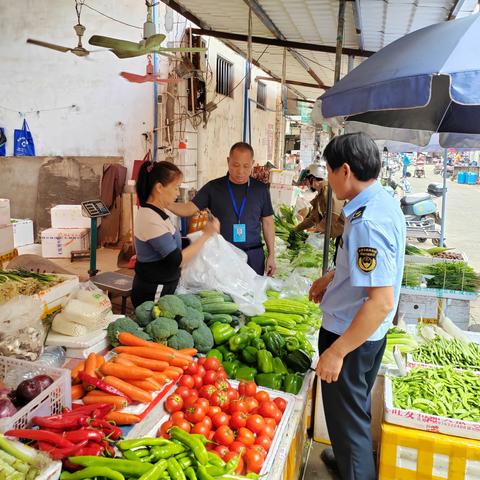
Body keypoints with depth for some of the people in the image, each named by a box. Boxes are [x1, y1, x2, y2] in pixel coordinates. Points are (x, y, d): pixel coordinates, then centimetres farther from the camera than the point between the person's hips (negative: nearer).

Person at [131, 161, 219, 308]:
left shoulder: (158, 212, 6)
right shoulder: (151, 219, -23)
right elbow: (178, 260, -23)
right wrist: (206, 235, -17)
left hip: (163, 288, 9)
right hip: (153, 294, -9)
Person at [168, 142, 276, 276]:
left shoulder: (260, 189, 3)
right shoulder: (213, 187, -1)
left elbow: (268, 222, 7)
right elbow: (190, 208, -2)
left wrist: (271, 255, 4)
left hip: (253, 256, 1)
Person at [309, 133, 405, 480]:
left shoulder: (366, 222, -30)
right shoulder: (385, 202, 1)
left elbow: (382, 301, -32)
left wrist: (336, 352, -26)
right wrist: (333, 278, 14)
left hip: (352, 335, -10)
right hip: (370, 333, 10)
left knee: (347, 416, 11)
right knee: (357, 406, 30)